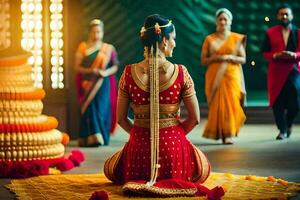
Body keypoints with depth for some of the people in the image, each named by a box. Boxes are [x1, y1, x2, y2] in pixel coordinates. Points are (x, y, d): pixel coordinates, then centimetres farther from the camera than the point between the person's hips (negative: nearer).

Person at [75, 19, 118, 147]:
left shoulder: (108, 49, 7)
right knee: (90, 107, -10)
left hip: (103, 85, 1)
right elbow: (77, 67, 1)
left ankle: (102, 138, 3)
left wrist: (106, 72, -15)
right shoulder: (83, 47, 6)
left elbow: (115, 66, 5)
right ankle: (92, 137, -12)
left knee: (102, 109, -3)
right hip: (88, 85, 0)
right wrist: (91, 70, -15)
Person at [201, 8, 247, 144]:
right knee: (217, 104, -3)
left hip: (232, 76, 0)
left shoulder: (237, 38, 5)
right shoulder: (209, 39, 6)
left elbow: (243, 59, 5)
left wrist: (230, 57, -12)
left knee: (230, 103, -9)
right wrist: (215, 58, -12)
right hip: (214, 77, 0)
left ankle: (229, 134, -2)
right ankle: (220, 133, 9)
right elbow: (203, 60, 6)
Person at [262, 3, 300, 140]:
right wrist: (276, 55, -13)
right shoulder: (270, 33, 7)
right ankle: (282, 130, 15)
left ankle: (288, 124, 23)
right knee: (277, 103, 1)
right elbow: (265, 52, 6)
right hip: (276, 72, 0)